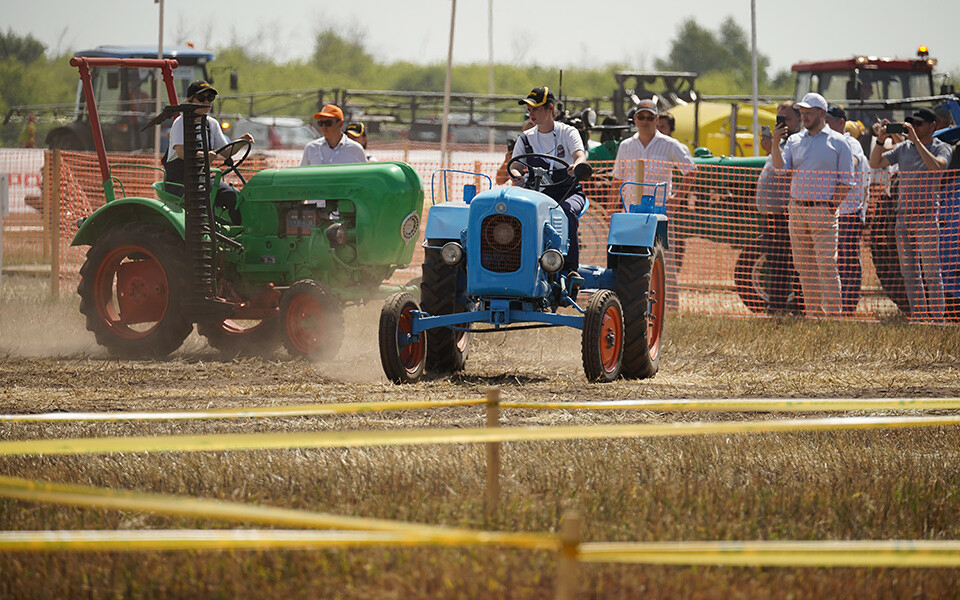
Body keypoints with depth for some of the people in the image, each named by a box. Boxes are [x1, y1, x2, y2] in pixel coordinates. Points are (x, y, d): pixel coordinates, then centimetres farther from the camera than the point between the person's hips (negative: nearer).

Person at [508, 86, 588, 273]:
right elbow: (515, 166, 2)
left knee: (567, 210, -37)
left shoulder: (568, 132, 3)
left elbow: (580, 156, -14)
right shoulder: (525, 139, 12)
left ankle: (570, 266, -36)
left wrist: (577, 165, -40)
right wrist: (516, 175, -25)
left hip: (569, 192, -2)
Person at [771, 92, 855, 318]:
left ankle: (833, 314, -8)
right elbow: (780, 166, 0)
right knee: (804, 266, 7)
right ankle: (812, 313, 13)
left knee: (827, 265, -9)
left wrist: (832, 207, -9)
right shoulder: (795, 140, 13)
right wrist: (775, 144, -16)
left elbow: (846, 180, -1)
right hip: (797, 209, 5)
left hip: (823, 209, -5)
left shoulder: (838, 142, 1)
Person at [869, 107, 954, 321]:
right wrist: (881, 140, -6)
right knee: (909, 272, 7)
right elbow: (875, 163, 9)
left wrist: (916, 141, -22)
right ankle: (918, 318, 13)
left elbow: (936, 166, -22)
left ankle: (937, 318, -4)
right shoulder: (903, 148, 12)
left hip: (928, 215, -5)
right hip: (903, 213, 5)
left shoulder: (941, 148, -1)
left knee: (931, 271, -7)